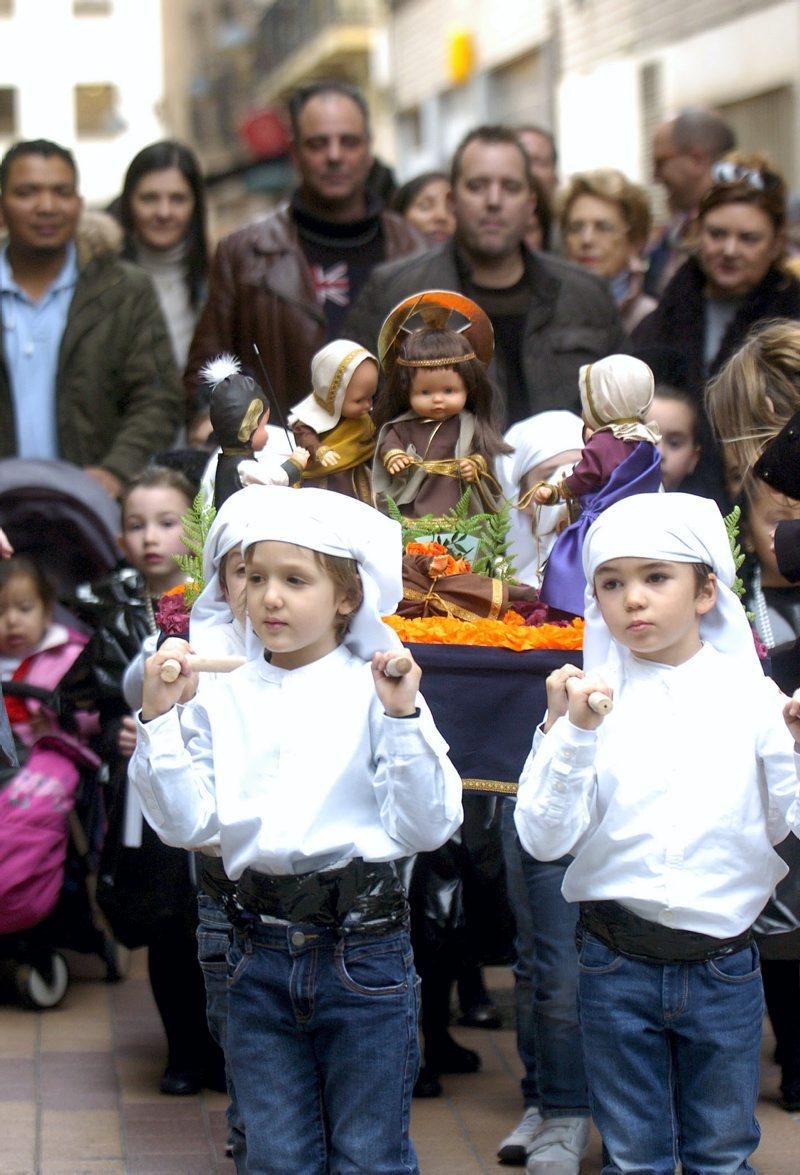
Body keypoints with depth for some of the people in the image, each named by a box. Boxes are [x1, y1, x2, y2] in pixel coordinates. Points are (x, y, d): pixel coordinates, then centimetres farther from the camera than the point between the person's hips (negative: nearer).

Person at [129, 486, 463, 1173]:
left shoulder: (375, 690, -4)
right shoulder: (224, 699, 5)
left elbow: (429, 827, -10)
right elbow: (187, 825, 1)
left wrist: (403, 718, -19)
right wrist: (159, 721, -6)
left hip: (363, 945, -3)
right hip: (262, 949, 3)